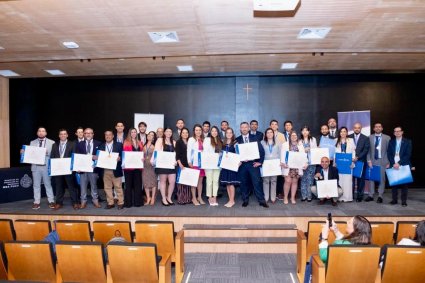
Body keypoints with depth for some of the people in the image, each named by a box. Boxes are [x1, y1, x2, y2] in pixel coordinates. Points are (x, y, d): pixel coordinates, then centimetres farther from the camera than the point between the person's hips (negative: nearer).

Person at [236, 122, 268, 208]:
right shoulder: (237, 140, 7)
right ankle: (245, 200, 17)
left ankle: (261, 200, 6)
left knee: (257, 182, -3)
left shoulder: (254, 138, 7)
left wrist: (260, 162, -1)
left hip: (253, 164, -1)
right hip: (242, 164, 1)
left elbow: (261, 150, 5)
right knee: (244, 183, 4)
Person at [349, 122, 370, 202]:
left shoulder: (365, 138, 6)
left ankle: (359, 196, 10)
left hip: (361, 161, -1)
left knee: (360, 179, 2)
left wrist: (358, 157, -13)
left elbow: (366, 150, -2)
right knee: (351, 179, -1)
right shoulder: (349, 137, 9)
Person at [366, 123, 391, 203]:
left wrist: (388, 162, -3)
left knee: (382, 179, 3)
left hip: (383, 162, -1)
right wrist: (369, 160, -4)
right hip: (372, 161, 1)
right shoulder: (370, 137, 7)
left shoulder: (387, 138, 3)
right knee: (371, 178, 2)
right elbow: (368, 150, 5)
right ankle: (370, 195, 11)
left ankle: (380, 196, 13)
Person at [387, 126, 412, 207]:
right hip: (393, 166, 2)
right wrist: (393, 164, -8)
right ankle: (394, 199, 11)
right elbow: (389, 154, 6)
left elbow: (408, 155, -5)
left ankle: (404, 201, 6)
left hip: (404, 166, -2)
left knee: (404, 183, 1)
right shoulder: (391, 142, 12)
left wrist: (399, 163, -13)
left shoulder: (407, 142, 4)